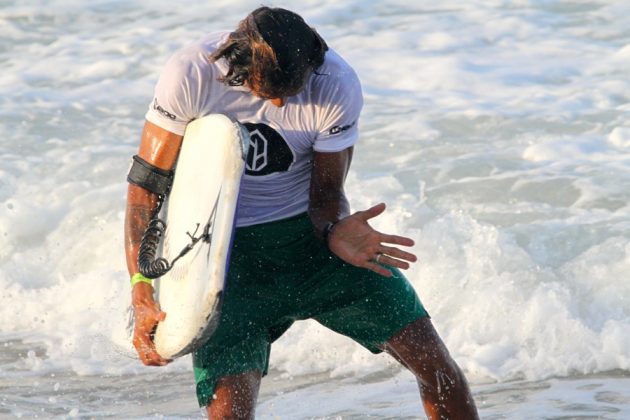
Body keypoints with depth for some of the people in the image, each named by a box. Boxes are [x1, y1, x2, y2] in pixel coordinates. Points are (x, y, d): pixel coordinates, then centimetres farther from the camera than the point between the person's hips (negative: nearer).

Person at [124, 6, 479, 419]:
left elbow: (326, 193, -7)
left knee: (431, 358, -5)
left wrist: (334, 233, -31)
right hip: (229, 251, -2)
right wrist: (142, 292, -25)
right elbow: (147, 184, -16)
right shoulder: (192, 75, -21)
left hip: (310, 231, 2)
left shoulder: (337, 86, -17)